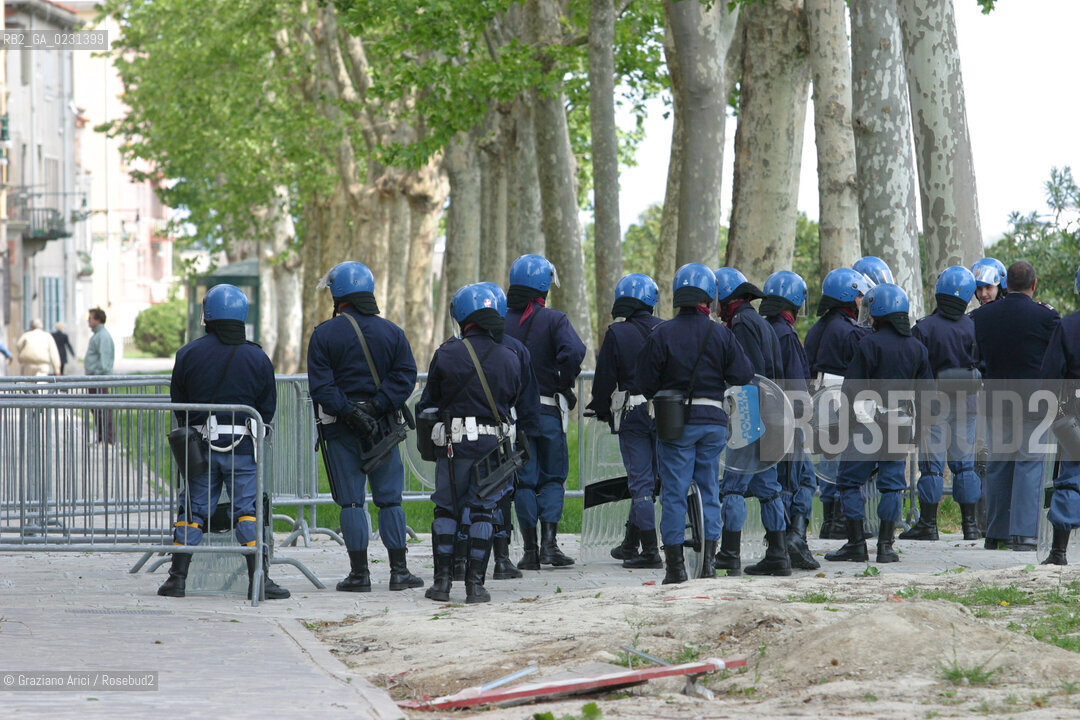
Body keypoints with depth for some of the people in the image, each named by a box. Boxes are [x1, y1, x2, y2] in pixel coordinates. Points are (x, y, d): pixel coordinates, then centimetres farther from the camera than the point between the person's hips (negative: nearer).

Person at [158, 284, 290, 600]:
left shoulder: (188, 354, 1)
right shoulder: (257, 358, 0)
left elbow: (178, 406, 7)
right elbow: (267, 410, 6)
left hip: (200, 444, 1)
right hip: (243, 445, -1)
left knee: (192, 510, 8)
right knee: (247, 510, 0)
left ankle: (177, 577, 5)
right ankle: (259, 580, -5)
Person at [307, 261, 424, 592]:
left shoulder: (324, 334, -4)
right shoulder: (392, 332, 5)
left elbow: (320, 385, -12)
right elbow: (405, 375, -5)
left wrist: (348, 412, -14)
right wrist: (378, 407, -10)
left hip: (340, 428, -2)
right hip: (382, 426, 2)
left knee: (351, 502, 1)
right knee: (390, 500, 8)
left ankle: (359, 572, 0)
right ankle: (399, 571, 7)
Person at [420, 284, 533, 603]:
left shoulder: (447, 354, -7)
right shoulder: (511, 358, 1)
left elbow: (428, 402, 3)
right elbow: (522, 405, 11)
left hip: (454, 444, -2)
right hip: (495, 445, 2)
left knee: (446, 510, 10)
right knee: (483, 511, 7)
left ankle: (442, 580, 6)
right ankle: (475, 583, 3)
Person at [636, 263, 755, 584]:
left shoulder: (661, 334, -8)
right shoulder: (721, 335, -2)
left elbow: (645, 380, -4)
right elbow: (743, 375, 0)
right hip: (713, 421, 2)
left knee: (674, 492, 2)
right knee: (709, 488, 12)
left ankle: (675, 566, 2)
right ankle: (708, 560, 9)